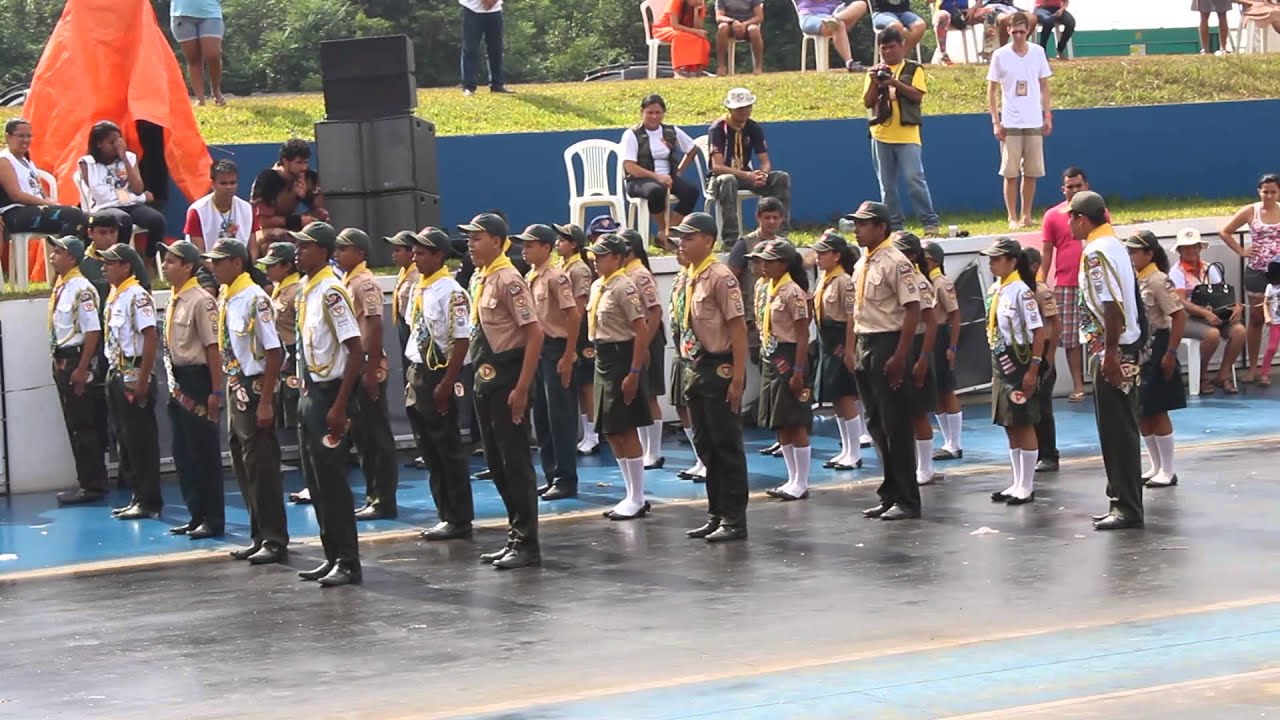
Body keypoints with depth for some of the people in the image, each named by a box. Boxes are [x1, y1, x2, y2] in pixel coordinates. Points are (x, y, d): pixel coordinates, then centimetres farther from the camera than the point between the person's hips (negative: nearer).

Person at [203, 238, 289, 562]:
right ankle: (260, 536, 23)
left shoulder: (255, 299, -17)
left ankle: (274, 540, 5)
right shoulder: (224, 299, 9)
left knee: (261, 467, -3)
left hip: (254, 389, -9)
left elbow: (274, 352, -18)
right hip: (235, 389, 9)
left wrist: (265, 401, -19)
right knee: (243, 467, 14)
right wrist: (227, 390, 13)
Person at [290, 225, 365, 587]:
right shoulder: (306, 291, 11)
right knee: (316, 480, 13)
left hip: (329, 394, -10)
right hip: (310, 393, 10)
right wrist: (306, 393, 14)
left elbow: (356, 350, -20)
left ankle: (348, 563, -1)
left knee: (332, 480, -7)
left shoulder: (330, 292, -16)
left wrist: (339, 406, -22)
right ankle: (333, 557, 21)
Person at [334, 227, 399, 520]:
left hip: (367, 366, -9)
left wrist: (371, 371, -22)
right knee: (362, 435, 12)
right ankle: (373, 495, 19)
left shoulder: (365, 283, -13)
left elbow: (375, 327, -19)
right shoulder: (347, 282, 14)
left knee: (377, 435, -4)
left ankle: (384, 501, -1)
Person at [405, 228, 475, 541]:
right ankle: (445, 515, 19)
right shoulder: (418, 289, 11)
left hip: (439, 376, -9)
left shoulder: (450, 292, -14)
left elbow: (462, 341, -17)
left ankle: (459, 519, 4)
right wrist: (412, 378, 14)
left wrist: (446, 384, -19)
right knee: (430, 453, 12)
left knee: (449, 451, -2)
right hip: (418, 374, 9)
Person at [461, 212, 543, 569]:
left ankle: (527, 544, 0)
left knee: (515, 462, -5)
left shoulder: (508, 280, -14)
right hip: (485, 379, 9)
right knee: (497, 462, 13)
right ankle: (517, 536, 21)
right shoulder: (480, 279, 12)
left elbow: (534, 334, -19)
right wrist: (479, 377, 13)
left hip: (507, 381, -9)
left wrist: (521, 389, -21)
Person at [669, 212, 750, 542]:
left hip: (719, 369, -9)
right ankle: (716, 515, 20)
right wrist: (688, 371, 12)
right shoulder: (688, 278, 12)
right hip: (695, 369, 9)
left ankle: (734, 520, 2)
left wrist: (737, 378, -19)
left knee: (727, 445, -3)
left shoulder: (720, 277, -13)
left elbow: (738, 327, -16)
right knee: (705, 445, 13)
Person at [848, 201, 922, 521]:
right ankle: (890, 495, 19)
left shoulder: (895, 262, -13)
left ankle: (907, 500, -1)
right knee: (876, 424, 12)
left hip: (887, 344, -9)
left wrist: (900, 356, -21)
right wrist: (856, 351, 14)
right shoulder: (862, 265, 14)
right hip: (864, 345, 9)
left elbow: (912, 309, -18)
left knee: (896, 425, -5)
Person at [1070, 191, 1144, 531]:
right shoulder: (1112, 244, 14)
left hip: (1113, 351, -10)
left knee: (1116, 431, -6)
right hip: (1125, 348, 10)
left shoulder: (1096, 252, -15)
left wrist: (1110, 353, -22)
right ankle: (1124, 502, 20)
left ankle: (1127, 507, -3)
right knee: (1119, 430, 14)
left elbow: (1111, 305, -23)